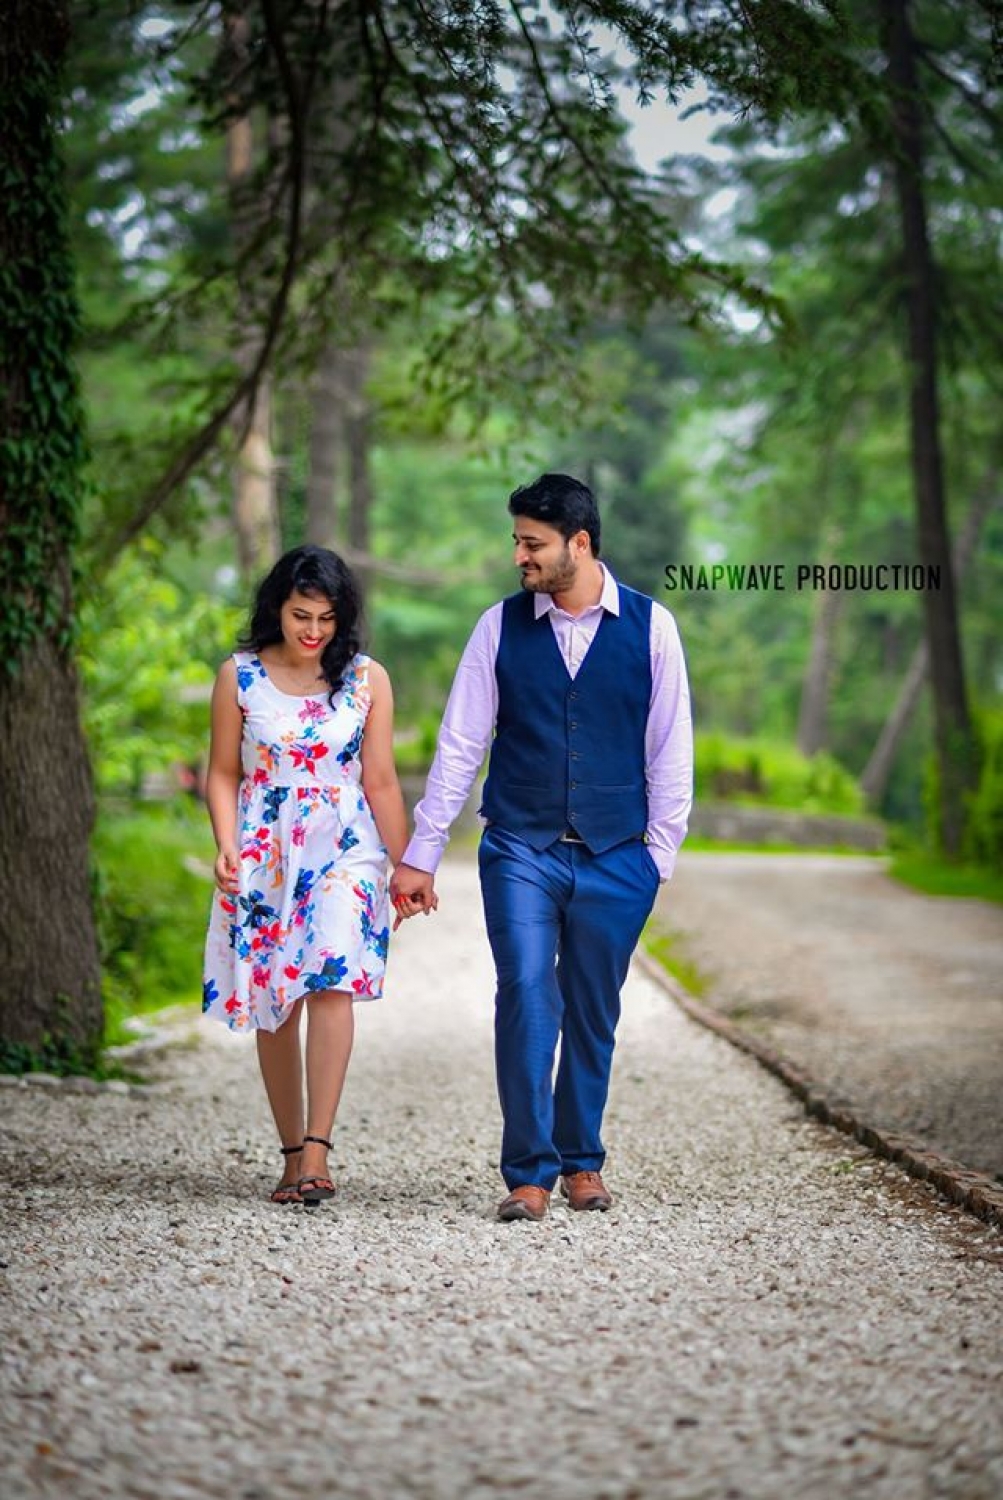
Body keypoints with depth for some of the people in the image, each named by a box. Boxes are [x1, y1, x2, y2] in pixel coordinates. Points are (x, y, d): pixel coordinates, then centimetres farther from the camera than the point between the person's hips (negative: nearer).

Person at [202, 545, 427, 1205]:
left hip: (345, 852, -1)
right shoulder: (240, 676, 2)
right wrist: (226, 848, -7)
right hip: (263, 855, 1)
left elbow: (380, 783, 5)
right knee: (272, 1006, 2)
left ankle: (317, 1151, -22)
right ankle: (294, 1153, 12)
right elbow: (224, 774, 8)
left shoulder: (366, 679, 1)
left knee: (331, 984, -20)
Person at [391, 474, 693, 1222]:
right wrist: (420, 855, 2)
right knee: (527, 998, -12)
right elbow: (460, 744, 4)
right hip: (521, 850, 0)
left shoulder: (650, 626, 0)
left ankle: (582, 1160, 24)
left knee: (593, 1013, 8)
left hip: (614, 857, 0)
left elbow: (670, 748, 4)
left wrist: (661, 852, 1)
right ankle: (530, 1173, -5)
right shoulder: (502, 626, 3)